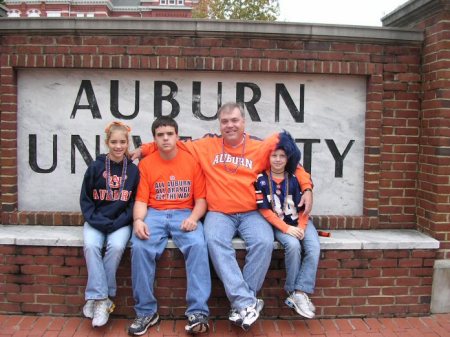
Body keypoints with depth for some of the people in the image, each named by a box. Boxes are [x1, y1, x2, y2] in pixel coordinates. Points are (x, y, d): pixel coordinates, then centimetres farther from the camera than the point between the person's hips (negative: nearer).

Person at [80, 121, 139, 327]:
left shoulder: (133, 170, 1)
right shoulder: (95, 167, 1)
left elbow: (135, 202, 1)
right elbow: (85, 200, 4)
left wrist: (116, 224, -12)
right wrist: (99, 222, -11)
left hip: (121, 222, 0)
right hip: (96, 221, 1)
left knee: (116, 246, -29)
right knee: (91, 246, -29)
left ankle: (96, 296, -14)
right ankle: (102, 298, -22)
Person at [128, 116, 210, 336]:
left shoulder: (192, 161, 5)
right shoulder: (146, 163, 7)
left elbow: (201, 199, 4)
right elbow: (141, 200, 3)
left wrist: (193, 218, -17)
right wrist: (138, 220, -19)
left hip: (184, 214, -1)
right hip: (154, 214, 1)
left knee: (198, 245, -32)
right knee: (140, 248, -29)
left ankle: (198, 313, -27)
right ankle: (146, 312, -14)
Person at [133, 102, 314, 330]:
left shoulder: (259, 148, 7)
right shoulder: (207, 146, 8)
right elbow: (176, 146, 15)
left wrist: (306, 188, 0)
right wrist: (145, 149, 10)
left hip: (251, 214, 1)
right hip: (219, 214, 0)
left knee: (264, 242, -28)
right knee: (215, 241, -32)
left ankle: (241, 304, -16)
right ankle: (247, 302, -29)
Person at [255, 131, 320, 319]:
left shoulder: (295, 178, 1)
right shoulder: (261, 180, -6)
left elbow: (303, 208, 3)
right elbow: (264, 210, -10)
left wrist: (301, 228, -14)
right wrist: (286, 228, -17)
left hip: (299, 221, 3)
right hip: (277, 224, -3)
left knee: (314, 247, -23)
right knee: (293, 245, -30)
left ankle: (299, 293, -18)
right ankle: (293, 292, -13)